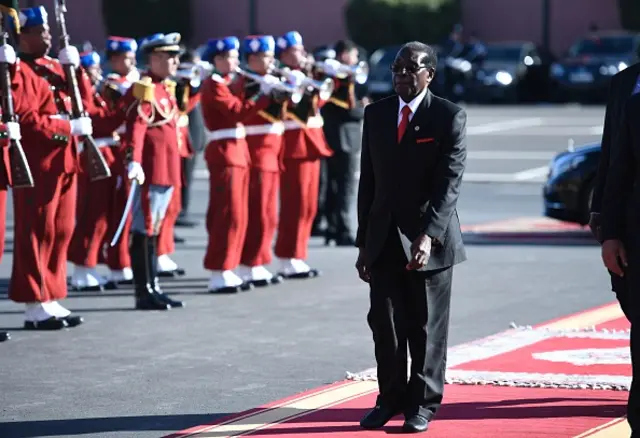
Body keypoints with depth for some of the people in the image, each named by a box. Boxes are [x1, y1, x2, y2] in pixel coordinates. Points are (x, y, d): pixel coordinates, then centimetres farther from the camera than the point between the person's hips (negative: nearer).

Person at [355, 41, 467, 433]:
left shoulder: (450, 117, -6)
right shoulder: (376, 114, 9)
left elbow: (450, 184, -14)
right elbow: (368, 180, 12)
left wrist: (428, 235, -25)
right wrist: (364, 241, 9)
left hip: (430, 240, -4)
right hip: (384, 238, 4)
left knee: (427, 327, 3)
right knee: (385, 323, 3)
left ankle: (423, 404, 13)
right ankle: (391, 398, 16)